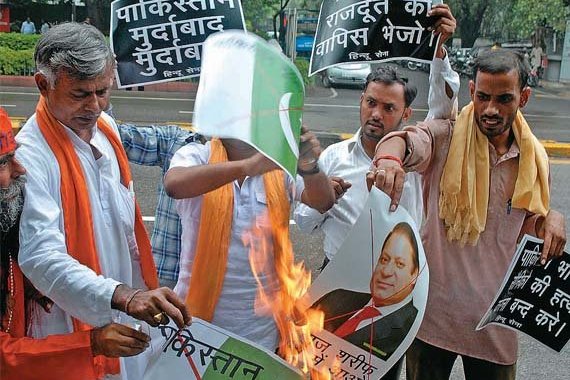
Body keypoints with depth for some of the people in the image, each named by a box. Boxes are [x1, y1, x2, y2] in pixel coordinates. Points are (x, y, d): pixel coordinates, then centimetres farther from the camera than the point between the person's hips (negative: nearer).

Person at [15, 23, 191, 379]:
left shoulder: (106, 126, 1)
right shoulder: (30, 155, -25)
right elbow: (42, 256, -34)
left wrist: (141, 290, 15)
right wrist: (124, 297, -45)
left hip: (122, 321, 7)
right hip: (68, 333, -7)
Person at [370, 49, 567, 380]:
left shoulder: (534, 158, 4)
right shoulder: (445, 138, -10)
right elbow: (408, 140, -33)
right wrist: (388, 158, -56)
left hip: (495, 317, 3)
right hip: (434, 309, -3)